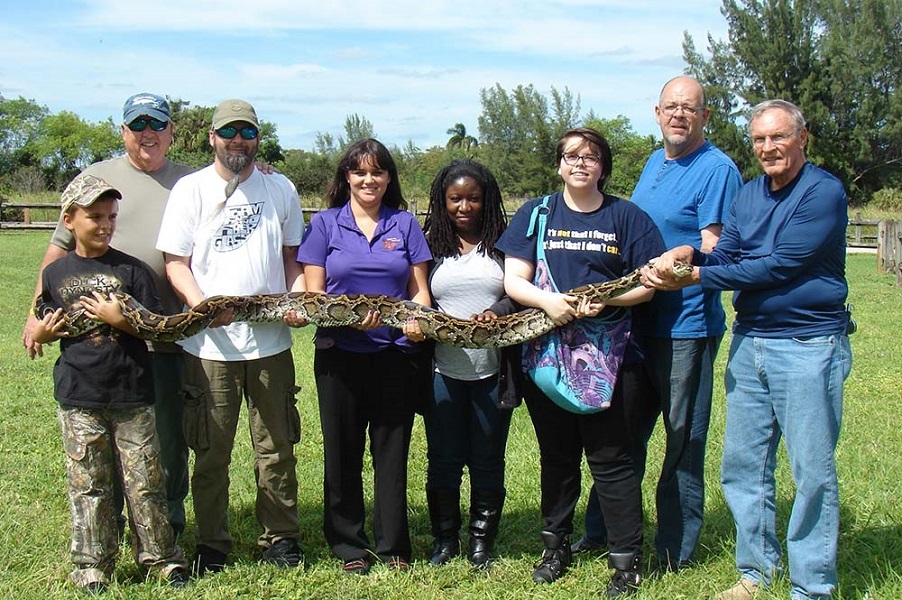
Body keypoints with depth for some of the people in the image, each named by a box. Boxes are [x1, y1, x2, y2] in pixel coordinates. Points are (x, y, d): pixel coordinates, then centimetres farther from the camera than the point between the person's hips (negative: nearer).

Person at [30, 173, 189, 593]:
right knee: (87, 485, 8)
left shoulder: (131, 269, 0)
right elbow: (45, 328, 17)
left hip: (131, 393, -1)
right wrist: (40, 334, -5)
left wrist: (119, 319, -17)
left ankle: (161, 556, 17)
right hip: (78, 396, 2)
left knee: (144, 481, 4)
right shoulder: (55, 274, 7)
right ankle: (92, 565, 20)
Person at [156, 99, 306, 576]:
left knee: (276, 447, 8)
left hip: (270, 340, 2)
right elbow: (176, 263, 0)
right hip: (209, 342, -2)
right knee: (211, 450, 5)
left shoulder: (281, 190, 11)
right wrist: (202, 305, -18)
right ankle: (212, 544, 19)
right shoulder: (191, 189, 4)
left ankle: (279, 538, 21)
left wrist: (298, 299, -4)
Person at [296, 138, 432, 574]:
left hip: (397, 353, 1)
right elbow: (313, 294, 0)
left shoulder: (404, 224, 9)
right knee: (343, 451, 6)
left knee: (391, 448, 6)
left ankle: (393, 546, 18)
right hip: (340, 353, -1)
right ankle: (349, 546, 18)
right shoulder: (325, 224, 5)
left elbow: (419, 290, 9)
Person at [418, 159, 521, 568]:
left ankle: (481, 540, 22)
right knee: (443, 459, 6)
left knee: (488, 460, 8)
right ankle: (444, 538, 23)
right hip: (443, 369, 1)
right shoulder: (430, 243, 8)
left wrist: (496, 314, -20)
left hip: (492, 369, 0)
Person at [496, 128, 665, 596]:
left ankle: (626, 560, 9)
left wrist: (604, 299, -17)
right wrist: (546, 300, -18)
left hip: (606, 353, -2)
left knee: (610, 457, -1)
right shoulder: (535, 214, 8)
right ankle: (556, 546, 29)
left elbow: (646, 284, 1)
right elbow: (513, 280, 1)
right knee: (556, 455, 14)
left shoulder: (627, 217, 4)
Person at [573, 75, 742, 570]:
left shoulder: (717, 169, -10)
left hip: (687, 322, -8)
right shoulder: (654, 163, 15)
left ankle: (675, 549, 15)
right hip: (638, 320, 8)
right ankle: (602, 530, 29)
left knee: (683, 438, 3)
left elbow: (713, 251, -17)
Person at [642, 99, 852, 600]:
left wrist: (697, 276, -15)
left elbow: (779, 266, -18)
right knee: (742, 465, 13)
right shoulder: (749, 194, 11)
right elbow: (725, 256, 7)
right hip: (748, 341, 7)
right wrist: (688, 253, -15)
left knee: (812, 472, 1)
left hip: (807, 347, -7)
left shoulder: (824, 193, -12)